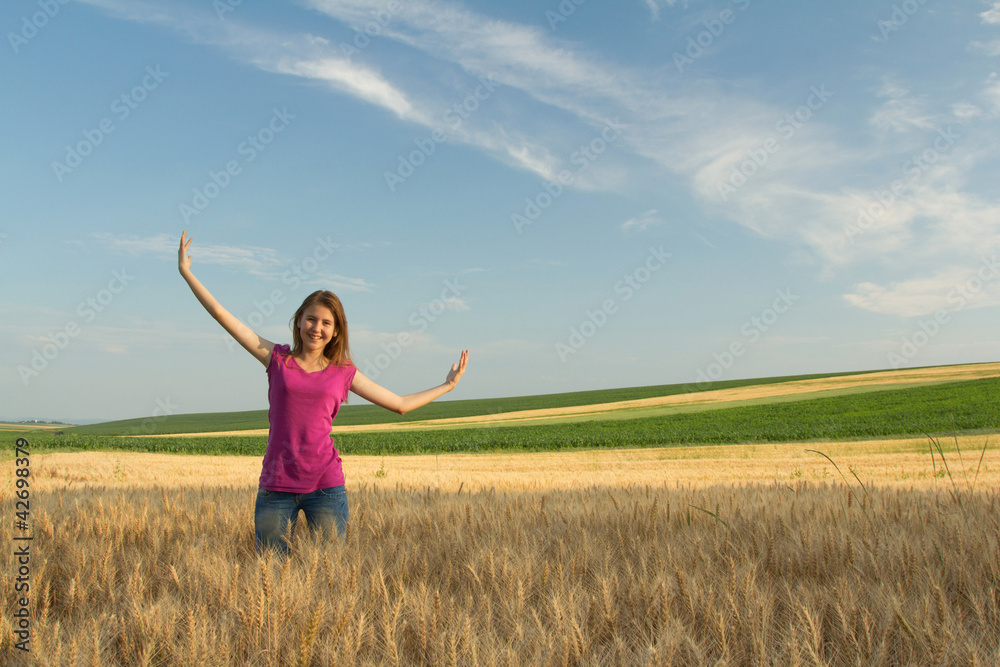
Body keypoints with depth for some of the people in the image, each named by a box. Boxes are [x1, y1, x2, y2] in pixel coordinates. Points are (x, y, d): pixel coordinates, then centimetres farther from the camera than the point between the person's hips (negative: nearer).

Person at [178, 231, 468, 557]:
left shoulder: (344, 373, 7)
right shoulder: (276, 359, 6)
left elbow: (400, 404, 14)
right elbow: (222, 314, 6)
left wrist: (448, 384, 15)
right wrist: (186, 272, 7)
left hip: (325, 486, 0)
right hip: (276, 487, 0)